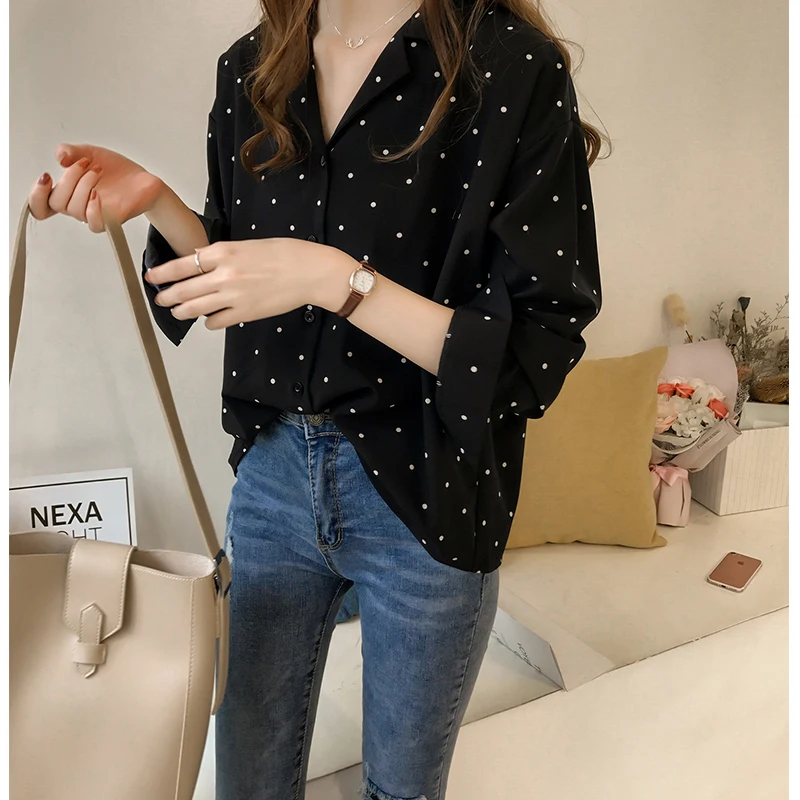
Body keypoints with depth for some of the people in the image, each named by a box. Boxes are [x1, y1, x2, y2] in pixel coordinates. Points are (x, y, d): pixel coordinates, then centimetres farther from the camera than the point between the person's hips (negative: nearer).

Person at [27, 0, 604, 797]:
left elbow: (537, 352, -17)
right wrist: (155, 202, -5)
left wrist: (333, 278, -26)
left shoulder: (513, 69, -14)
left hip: (427, 494, -3)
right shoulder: (248, 68, 3)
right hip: (273, 470, 4)